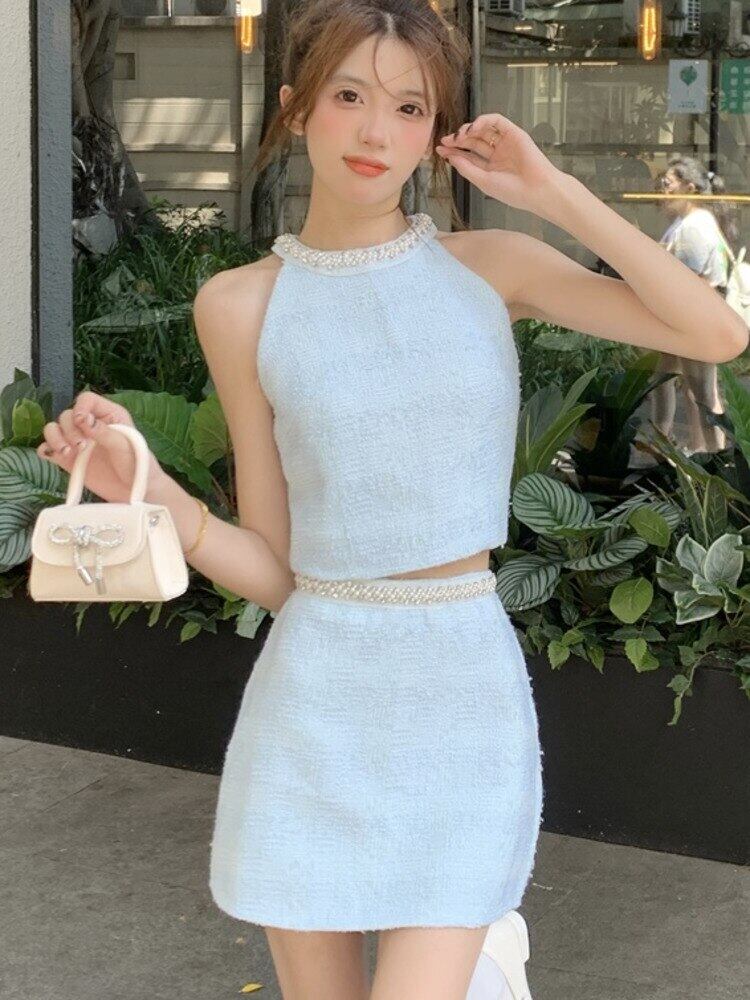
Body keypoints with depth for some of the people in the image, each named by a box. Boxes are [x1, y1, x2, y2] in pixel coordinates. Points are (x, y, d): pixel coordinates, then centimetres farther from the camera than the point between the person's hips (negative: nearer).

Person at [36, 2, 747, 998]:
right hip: (315, 702, 1)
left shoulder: (490, 264, 3)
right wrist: (147, 489, -14)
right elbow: (272, 571, 4)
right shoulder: (242, 306, 2)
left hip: (464, 695, -1)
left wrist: (552, 190, -6)